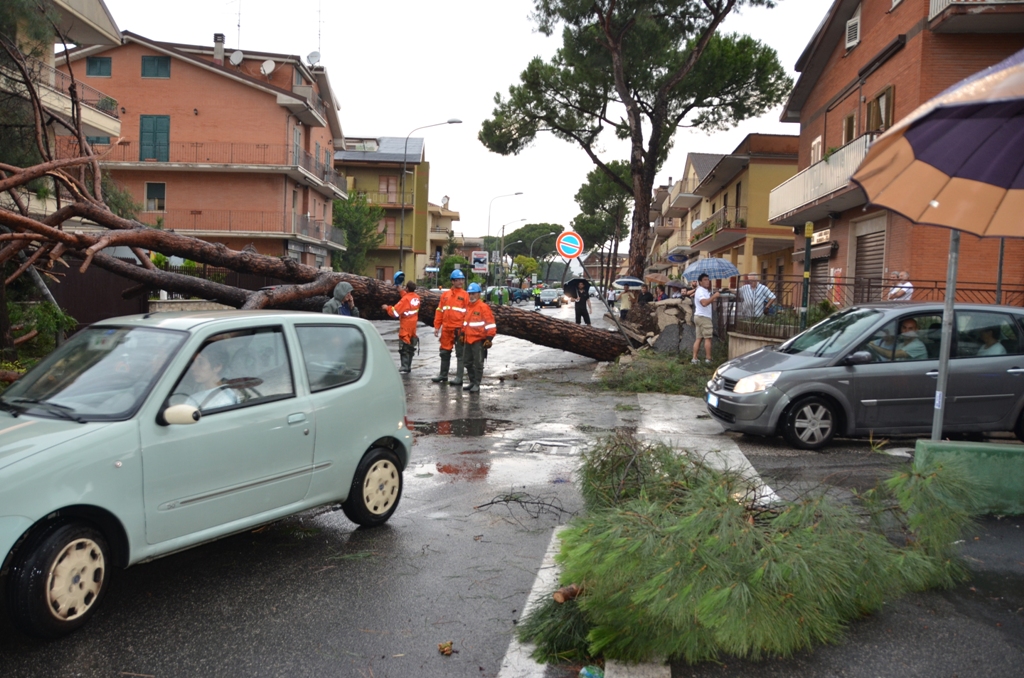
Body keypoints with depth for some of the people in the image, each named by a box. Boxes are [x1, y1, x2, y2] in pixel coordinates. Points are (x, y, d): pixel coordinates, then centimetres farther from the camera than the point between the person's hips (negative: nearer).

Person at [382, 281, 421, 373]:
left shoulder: (405, 299, -20)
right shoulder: (416, 297, 0)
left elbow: (395, 312, -18)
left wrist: (387, 308, -2)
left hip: (405, 327, -7)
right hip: (413, 327, 7)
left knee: (404, 347, -5)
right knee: (410, 347, 14)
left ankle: (404, 368, -9)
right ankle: (408, 366, 21)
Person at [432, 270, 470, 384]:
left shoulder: (465, 295, -3)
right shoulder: (445, 295, 10)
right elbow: (439, 311, 12)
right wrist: (437, 326, 7)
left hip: (459, 329, -5)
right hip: (446, 329, 5)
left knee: (460, 354, 1)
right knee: (445, 352, 14)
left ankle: (459, 378, 5)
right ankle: (443, 375, 27)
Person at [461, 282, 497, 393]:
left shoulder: (483, 307, -10)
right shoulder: (467, 307, 13)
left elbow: (490, 324, -12)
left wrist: (489, 338, -15)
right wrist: (462, 334, 24)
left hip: (478, 340, -8)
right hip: (468, 340, 8)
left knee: (478, 363, -4)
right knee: (468, 362, 14)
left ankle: (477, 384, 0)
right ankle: (472, 382, 25)